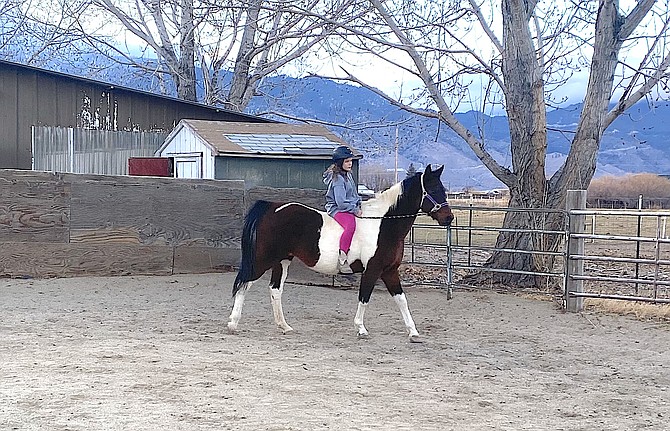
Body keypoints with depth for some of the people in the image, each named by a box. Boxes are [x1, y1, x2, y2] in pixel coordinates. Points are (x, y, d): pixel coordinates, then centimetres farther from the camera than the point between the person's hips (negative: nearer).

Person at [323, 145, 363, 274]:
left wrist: (358, 205, 11)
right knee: (350, 224, -38)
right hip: (337, 209, -10)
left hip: (351, 207, 10)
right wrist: (355, 210, -15)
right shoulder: (338, 179, -15)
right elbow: (341, 202, -21)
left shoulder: (348, 175, 15)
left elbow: (354, 194, 27)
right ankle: (342, 259, -39)